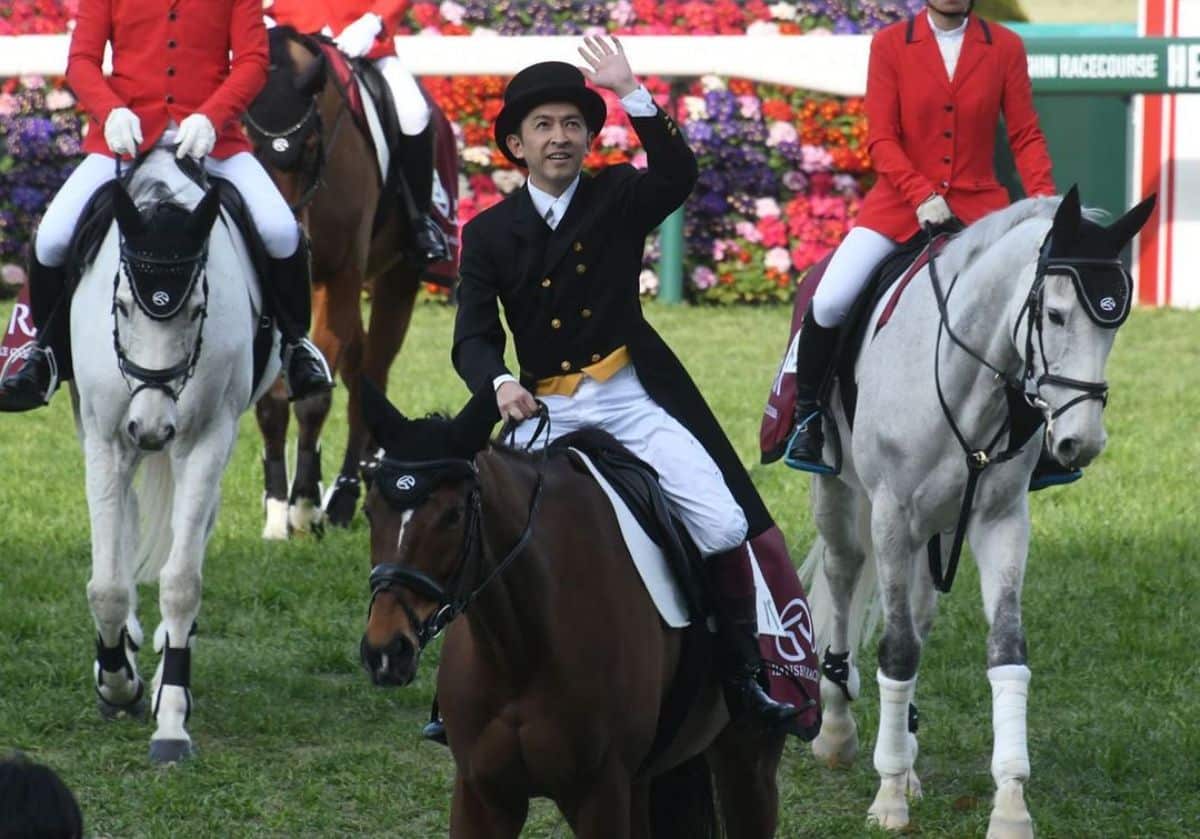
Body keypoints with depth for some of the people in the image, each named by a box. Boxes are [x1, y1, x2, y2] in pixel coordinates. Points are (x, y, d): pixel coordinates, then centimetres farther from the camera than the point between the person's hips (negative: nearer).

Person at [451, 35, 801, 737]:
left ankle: (742, 674, 0)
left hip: (631, 400, -1)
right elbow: (473, 337, 1)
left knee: (724, 527, -14)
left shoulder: (619, 198, 4)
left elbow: (678, 176, -18)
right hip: (544, 411, 1)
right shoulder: (490, 233, 6)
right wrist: (499, 383, -21)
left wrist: (632, 93, -28)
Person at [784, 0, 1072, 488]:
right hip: (898, 205, -1)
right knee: (829, 303, -19)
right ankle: (808, 416, 5)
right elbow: (881, 139, -4)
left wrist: (1044, 200, -13)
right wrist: (922, 197, -18)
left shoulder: (1004, 47, 4)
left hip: (979, 206, 1)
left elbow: (1025, 136, 2)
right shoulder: (890, 45, 1)